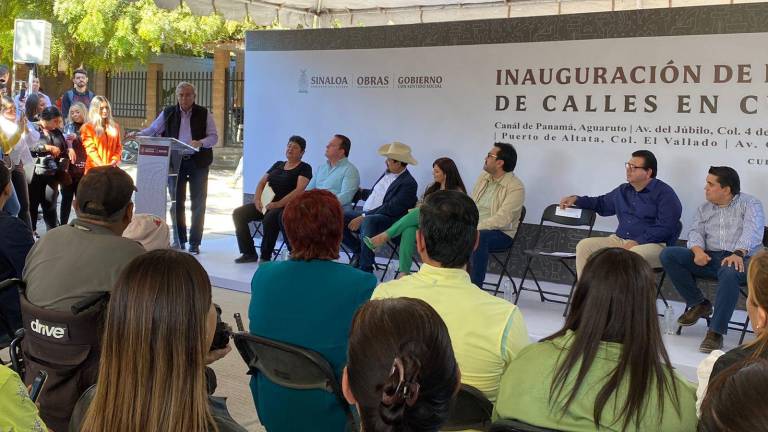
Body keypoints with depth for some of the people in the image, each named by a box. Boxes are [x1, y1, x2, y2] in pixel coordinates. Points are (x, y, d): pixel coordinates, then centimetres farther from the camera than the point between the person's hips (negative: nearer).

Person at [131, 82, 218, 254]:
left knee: (198, 202, 1)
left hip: (198, 162, -1)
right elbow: (152, 130, 10)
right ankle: (179, 240, 16)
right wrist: (137, 135, -9)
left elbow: (214, 137, -2)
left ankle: (195, 243, 9)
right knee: (176, 202, 5)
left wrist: (200, 143, -21)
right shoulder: (168, 113, 6)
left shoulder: (204, 114, 1)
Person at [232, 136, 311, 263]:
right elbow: (261, 183, 18)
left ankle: (265, 257, -21)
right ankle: (249, 253, -6)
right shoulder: (278, 165, 21)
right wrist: (257, 199, -3)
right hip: (265, 203, 7)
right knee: (238, 213, -11)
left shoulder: (304, 168, 1)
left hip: (287, 206, -7)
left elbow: (299, 190, -13)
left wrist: (278, 203, -22)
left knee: (269, 218, -37)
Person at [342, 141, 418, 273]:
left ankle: (365, 269, -25)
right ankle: (358, 250, 7)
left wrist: (363, 217, -22)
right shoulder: (387, 173, 15)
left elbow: (391, 209, -20)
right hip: (366, 214, 8)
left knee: (368, 222, -40)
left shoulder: (409, 183, -11)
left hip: (388, 220, -8)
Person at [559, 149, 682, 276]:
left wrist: (638, 242, -22)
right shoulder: (623, 190, 20)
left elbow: (665, 227, -15)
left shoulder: (664, 193, -4)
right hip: (619, 240, 7)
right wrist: (576, 199, 20)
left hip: (652, 244, -7)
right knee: (584, 246, -11)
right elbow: (602, 204, 36)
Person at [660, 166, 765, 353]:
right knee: (668, 254, -16)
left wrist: (738, 253, -33)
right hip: (710, 258, 5)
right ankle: (699, 304, -4)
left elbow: (752, 232, -14)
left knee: (729, 272, -42)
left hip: (740, 260, -5)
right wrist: (698, 250, -17)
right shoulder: (704, 209, 21)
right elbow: (695, 232, 7)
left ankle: (716, 333, -36)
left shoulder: (750, 204, 4)